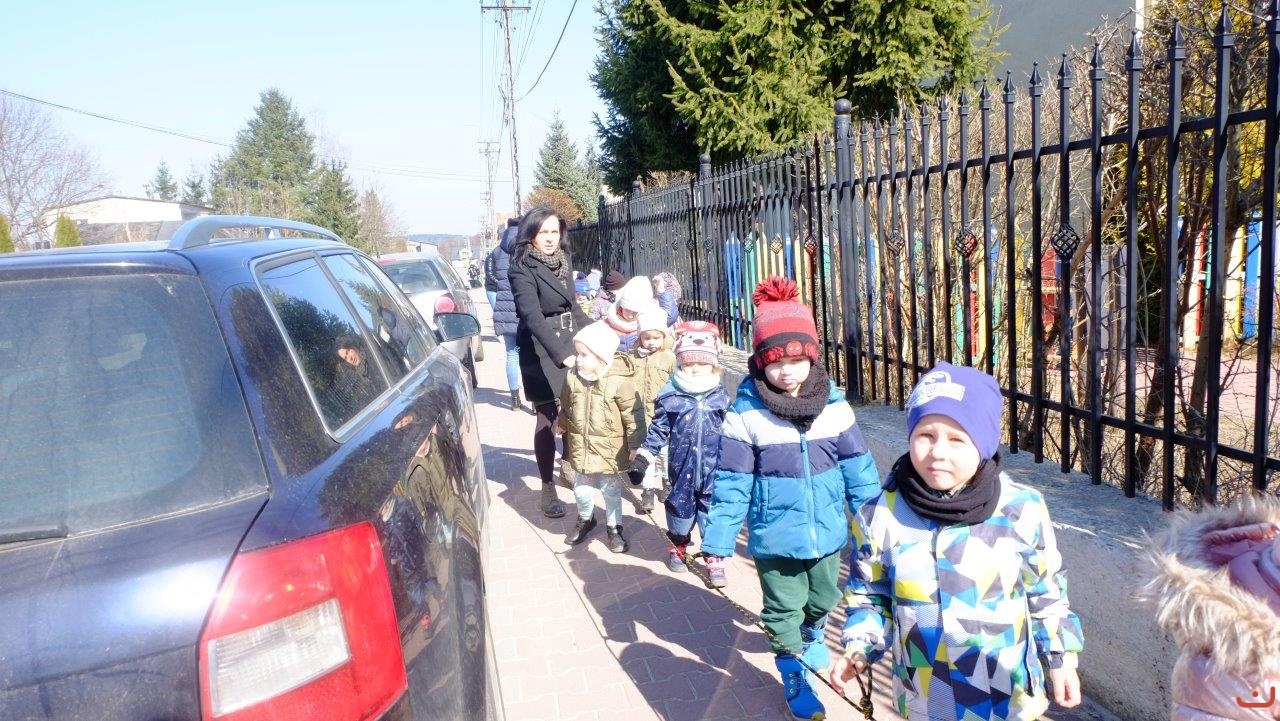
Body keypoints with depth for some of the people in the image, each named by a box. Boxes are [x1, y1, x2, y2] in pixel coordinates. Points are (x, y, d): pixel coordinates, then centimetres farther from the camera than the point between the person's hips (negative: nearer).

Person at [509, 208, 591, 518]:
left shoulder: (562, 261, 9)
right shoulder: (522, 269, -14)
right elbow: (533, 316, -26)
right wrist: (561, 354, -36)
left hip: (571, 343, 6)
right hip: (542, 350, -6)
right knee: (547, 417, -2)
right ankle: (548, 488, 7)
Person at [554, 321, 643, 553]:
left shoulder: (619, 381, -20)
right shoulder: (573, 377, -6)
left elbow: (633, 413, -14)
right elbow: (566, 405, 12)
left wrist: (634, 443, -11)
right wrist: (562, 423, 23)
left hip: (609, 449, -4)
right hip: (580, 446, 4)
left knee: (611, 490, 13)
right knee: (581, 490, 15)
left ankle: (614, 527, 32)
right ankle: (585, 519, 42)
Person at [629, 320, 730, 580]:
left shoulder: (721, 397, -3)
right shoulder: (670, 396, -7)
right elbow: (658, 430, -1)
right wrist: (642, 458, -4)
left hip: (713, 470, 0)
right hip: (682, 469, 0)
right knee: (680, 506, 16)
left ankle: (715, 558, 19)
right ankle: (678, 546, 40)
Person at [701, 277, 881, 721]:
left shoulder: (834, 406, -9)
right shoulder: (746, 413, -17)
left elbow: (857, 467, 0)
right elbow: (732, 480, -12)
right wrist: (719, 537, -10)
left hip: (827, 532, 3)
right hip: (775, 538, -3)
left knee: (824, 597, 24)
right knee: (783, 608, 13)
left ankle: (812, 633, 57)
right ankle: (793, 673, 37)